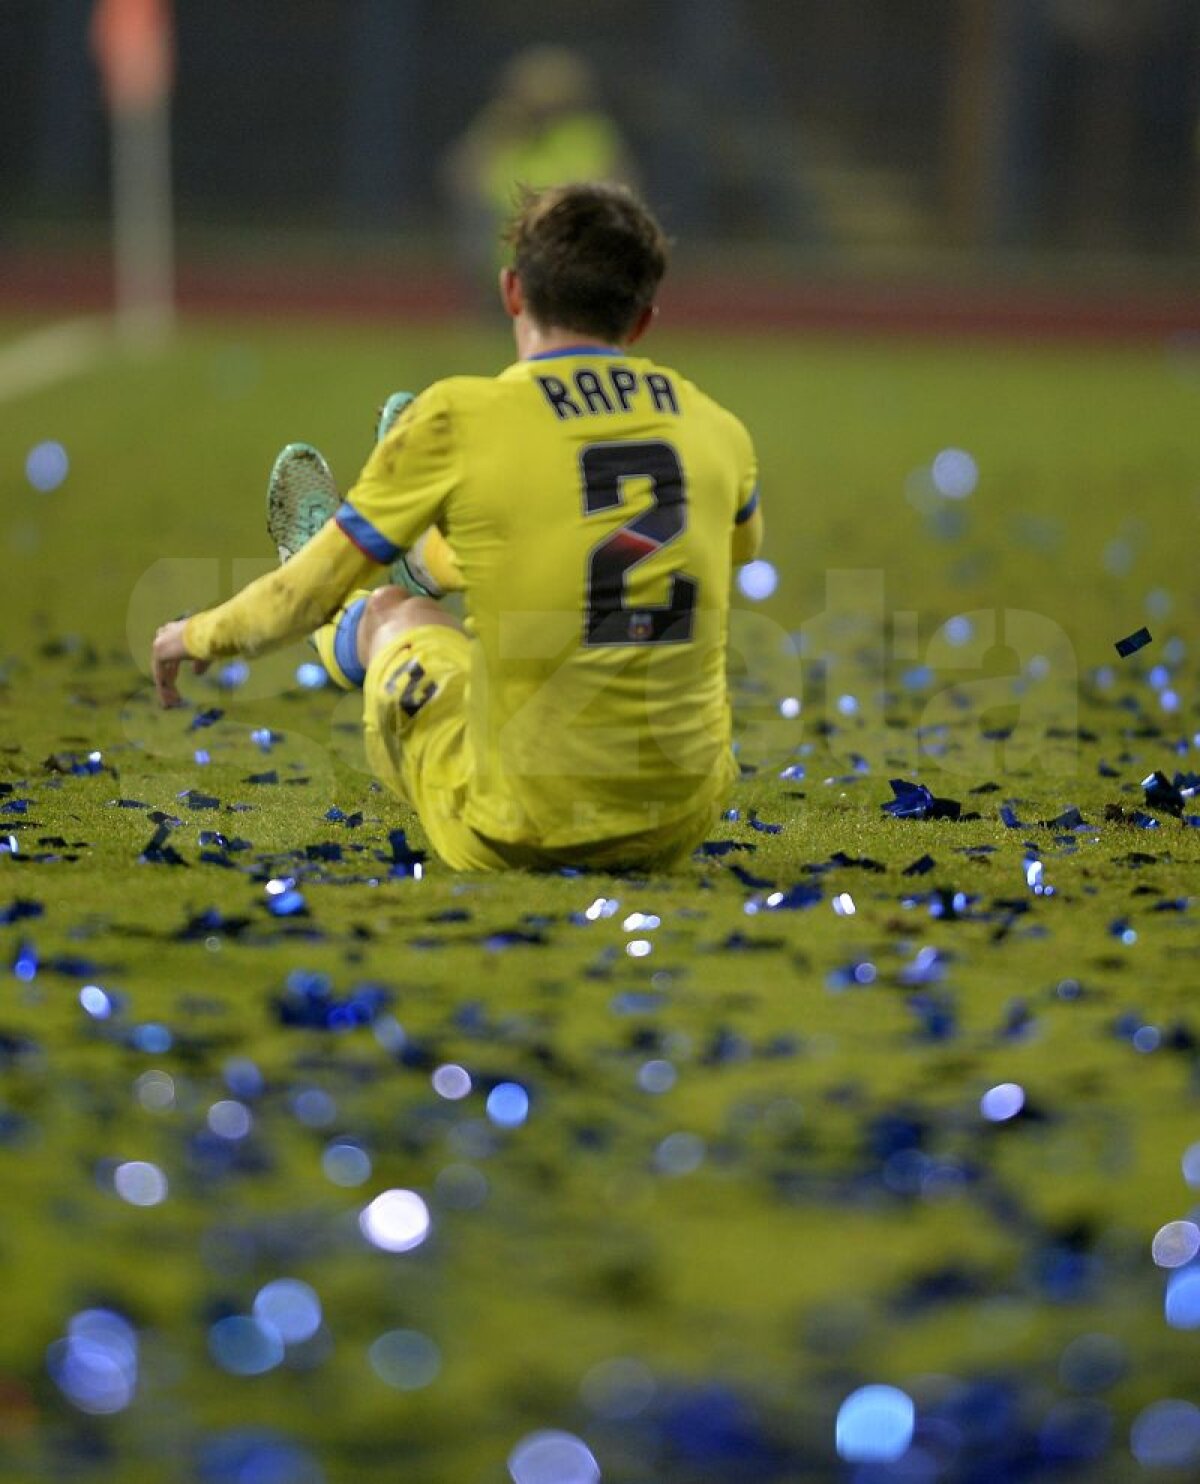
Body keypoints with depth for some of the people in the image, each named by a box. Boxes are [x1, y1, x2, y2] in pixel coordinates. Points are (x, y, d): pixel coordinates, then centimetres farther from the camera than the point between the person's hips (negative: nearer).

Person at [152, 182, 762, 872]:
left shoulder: (456, 419, -13)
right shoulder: (718, 431, -1)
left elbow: (303, 598, -2)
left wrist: (201, 634, 20)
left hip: (515, 835, -3)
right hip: (679, 829, 3)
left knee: (393, 612, 29)